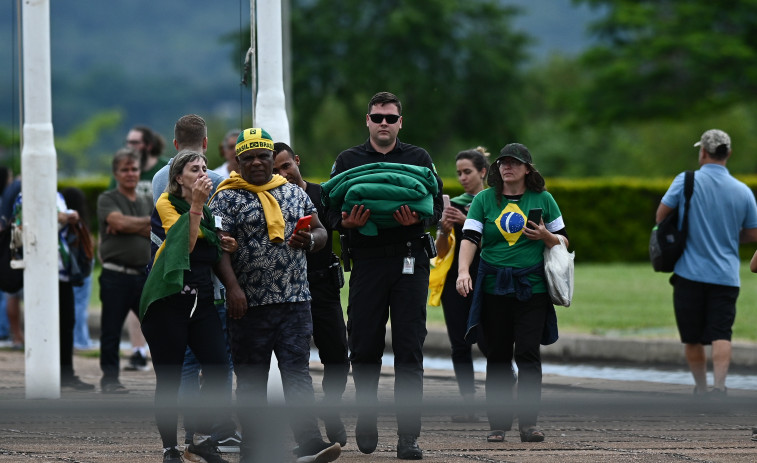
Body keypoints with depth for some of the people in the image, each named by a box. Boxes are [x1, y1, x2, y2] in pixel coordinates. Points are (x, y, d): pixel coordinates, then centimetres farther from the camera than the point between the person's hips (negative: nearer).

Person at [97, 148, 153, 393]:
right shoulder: (107, 199, 2)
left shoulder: (148, 202, 15)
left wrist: (130, 227, -10)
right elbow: (119, 221, -16)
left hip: (146, 274, 4)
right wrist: (149, 222, -4)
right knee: (111, 331, 1)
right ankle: (110, 378, 9)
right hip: (116, 275, -4)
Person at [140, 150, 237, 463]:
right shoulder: (167, 204, -1)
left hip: (202, 300, 5)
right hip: (168, 299, -5)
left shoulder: (209, 211, 18)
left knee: (219, 367, -10)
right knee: (169, 378, -2)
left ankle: (202, 437, 2)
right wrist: (196, 205, -20)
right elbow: (185, 243, -17)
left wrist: (223, 247, 9)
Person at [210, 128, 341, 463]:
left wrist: (310, 240, -4)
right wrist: (232, 287, -20)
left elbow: (320, 232, 21)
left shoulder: (294, 193, 14)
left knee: (297, 372, -7)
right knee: (251, 378, 4)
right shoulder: (227, 198, 1)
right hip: (249, 303, -2)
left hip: (295, 301, 2)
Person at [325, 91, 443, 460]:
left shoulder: (419, 159, 12)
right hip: (366, 260, 1)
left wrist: (418, 219, -16)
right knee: (364, 347, 1)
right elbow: (332, 209, 7)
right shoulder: (348, 160, 12)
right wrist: (347, 222, -15)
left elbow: (436, 206, 5)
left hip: (409, 260, -1)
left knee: (409, 349, -5)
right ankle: (366, 418, 24)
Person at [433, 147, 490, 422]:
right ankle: (469, 406, 2)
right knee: (460, 345, -1)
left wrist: (468, 222, -18)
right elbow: (441, 251, 9)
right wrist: (445, 229, -10)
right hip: (456, 280, 4)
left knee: (487, 341, -11)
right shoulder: (454, 205, 12)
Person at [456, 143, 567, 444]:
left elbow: (563, 241, 13)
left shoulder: (542, 199, 8)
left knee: (528, 353, -9)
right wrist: (463, 271, -18)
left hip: (531, 287, -1)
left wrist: (545, 236, -9)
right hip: (493, 287, 1)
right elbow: (470, 237, -2)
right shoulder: (484, 199, 7)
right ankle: (498, 422, 8)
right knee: (497, 356, 3)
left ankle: (528, 422, -7)